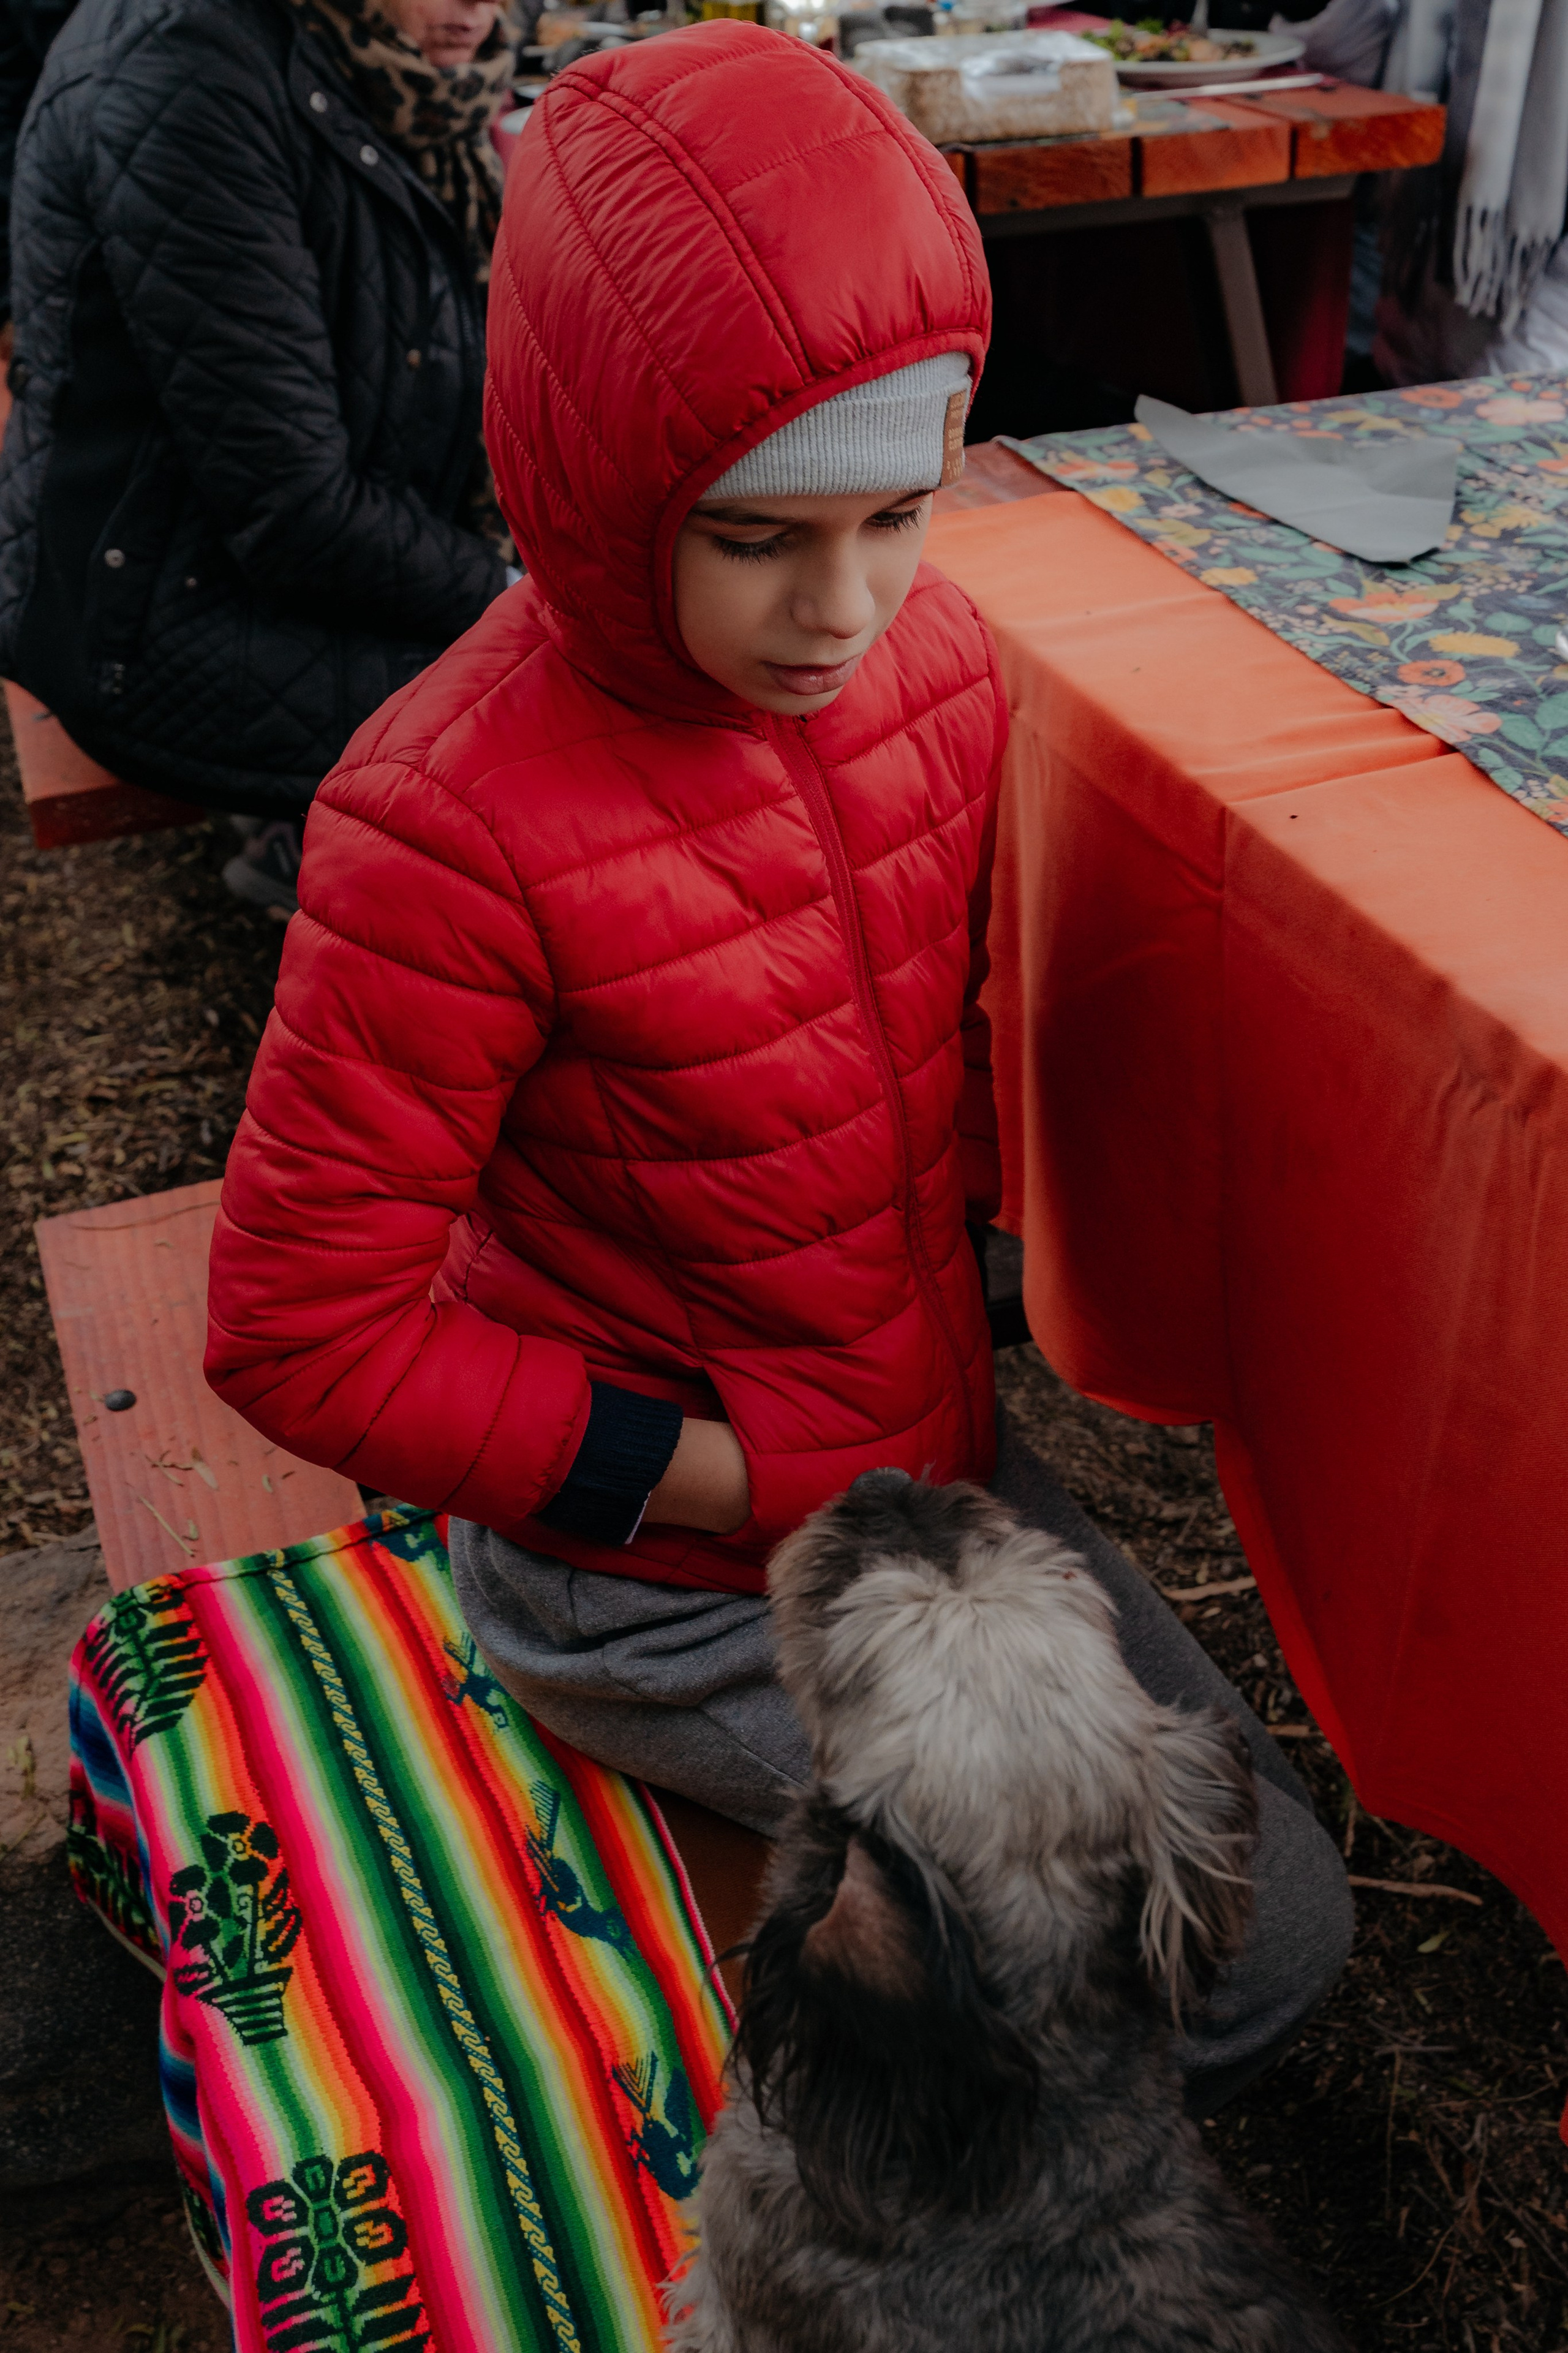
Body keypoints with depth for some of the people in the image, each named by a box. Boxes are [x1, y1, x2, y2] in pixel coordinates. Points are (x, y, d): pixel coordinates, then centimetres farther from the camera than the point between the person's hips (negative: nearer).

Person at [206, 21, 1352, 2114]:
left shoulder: (938, 660, -7)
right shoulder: (454, 824, -28)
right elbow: (302, 1329, -22)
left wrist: (962, 1259, 1)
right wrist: (744, 1474, -19)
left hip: (944, 1458, 7)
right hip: (667, 1591, -6)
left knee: (1260, 1846, 16)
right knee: (1258, 1955, -4)